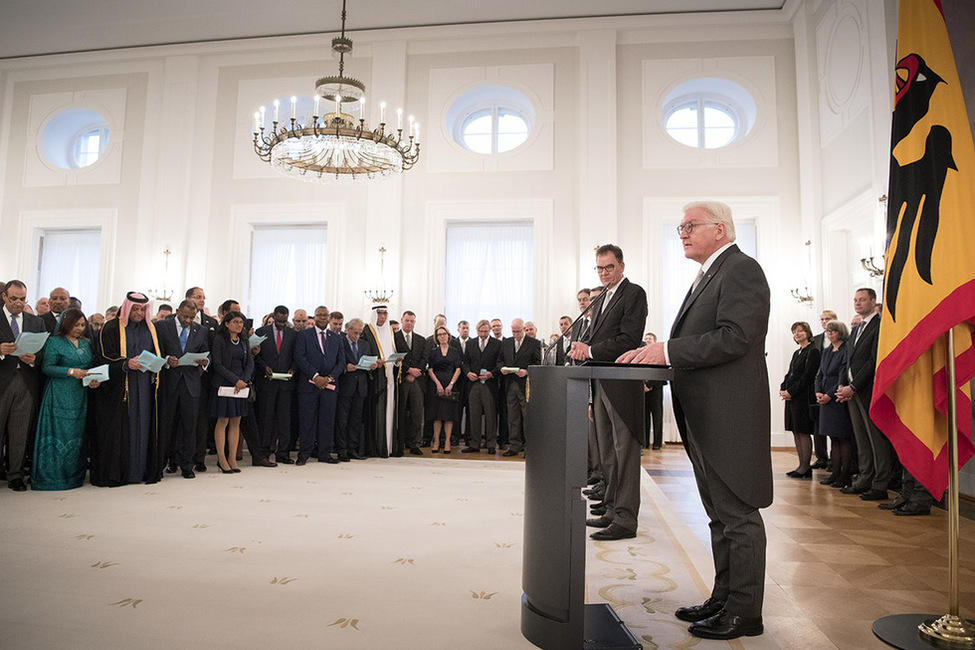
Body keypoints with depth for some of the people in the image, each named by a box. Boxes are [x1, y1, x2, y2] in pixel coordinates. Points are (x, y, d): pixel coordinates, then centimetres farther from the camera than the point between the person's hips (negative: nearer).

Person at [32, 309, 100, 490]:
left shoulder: (86, 343, 16)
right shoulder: (54, 342, -1)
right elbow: (47, 368, -8)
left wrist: (93, 380, -1)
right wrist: (71, 371, -19)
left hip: (81, 397, 5)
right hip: (60, 396, -5)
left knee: (77, 435, 6)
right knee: (60, 434, -6)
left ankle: (74, 475, 14)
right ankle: (54, 476, 2)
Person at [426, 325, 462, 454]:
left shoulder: (455, 351, 9)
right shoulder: (433, 352, 9)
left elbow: (458, 369, 2)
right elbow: (430, 370, 3)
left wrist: (451, 384, -9)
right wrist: (438, 384, -9)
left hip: (451, 385, 0)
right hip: (436, 385, 0)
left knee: (449, 414, -2)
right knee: (437, 414, -1)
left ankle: (447, 442, 2)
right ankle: (436, 441, 4)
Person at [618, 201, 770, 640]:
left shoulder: (741, 269, -10)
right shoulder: (708, 275, 20)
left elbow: (733, 337, -22)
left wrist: (668, 352, -21)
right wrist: (657, 354, 4)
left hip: (730, 417, -10)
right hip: (703, 418, 10)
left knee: (738, 516, 1)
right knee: (720, 516, 17)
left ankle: (744, 612, 15)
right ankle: (724, 599, 29)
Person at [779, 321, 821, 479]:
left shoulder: (813, 351, -7)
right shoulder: (797, 353, 19)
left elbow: (808, 376, -14)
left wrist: (791, 392, -16)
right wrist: (783, 389, 2)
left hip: (804, 397, -9)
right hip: (791, 396, 9)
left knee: (803, 432, -5)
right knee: (796, 432, 9)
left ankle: (806, 467, 2)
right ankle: (802, 465, 15)